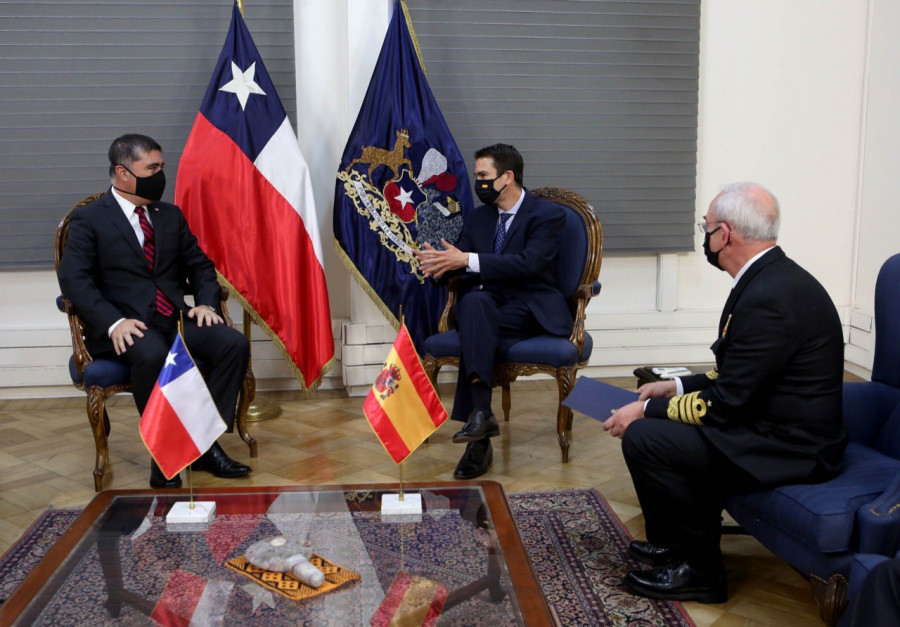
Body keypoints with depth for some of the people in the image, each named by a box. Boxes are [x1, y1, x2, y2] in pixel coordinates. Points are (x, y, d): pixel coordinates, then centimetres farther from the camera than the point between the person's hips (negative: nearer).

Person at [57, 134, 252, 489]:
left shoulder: (171, 216, 20)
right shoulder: (88, 219, 3)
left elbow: (200, 265, 22)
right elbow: (73, 278, -9)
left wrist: (206, 303, 1)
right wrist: (113, 322, -24)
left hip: (176, 319, 5)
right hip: (127, 326, -5)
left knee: (235, 343, -21)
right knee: (153, 355, -38)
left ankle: (206, 445, -14)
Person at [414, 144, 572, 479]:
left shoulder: (548, 215, -2)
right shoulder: (477, 217, 17)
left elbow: (529, 263, -18)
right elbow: (458, 263, 10)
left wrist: (467, 260, -23)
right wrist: (436, 262, -15)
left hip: (529, 308, -4)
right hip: (486, 304, 4)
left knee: (475, 331, -34)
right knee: (474, 302, -34)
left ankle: (478, 414, -33)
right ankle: (482, 412, -42)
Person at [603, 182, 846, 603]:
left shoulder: (770, 296, -25)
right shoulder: (773, 278, 6)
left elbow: (726, 402, -22)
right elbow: (735, 379, 14)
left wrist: (646, 409, -12)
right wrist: (677, 387, 9)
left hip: (789, 448, -10)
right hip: (779, 423, 11)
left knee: (642, 438, -15)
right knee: (658, 421, 15)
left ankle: (699, 569, 1)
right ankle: (677, 540, 26)